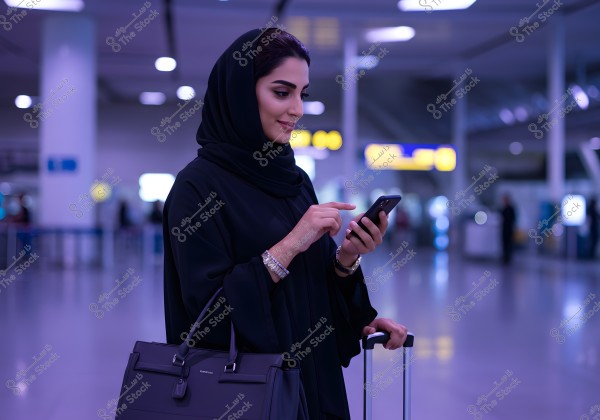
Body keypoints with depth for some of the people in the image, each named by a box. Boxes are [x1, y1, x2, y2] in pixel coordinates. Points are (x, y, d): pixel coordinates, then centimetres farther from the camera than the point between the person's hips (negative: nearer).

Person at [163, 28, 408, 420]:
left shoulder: (298, 180, 6)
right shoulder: (198, 185, -14)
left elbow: (316, 289, 8)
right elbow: (207, 306, -19)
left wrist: (347, 257, -12)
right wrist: (289, 245, -23)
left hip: (314, 377, 7)